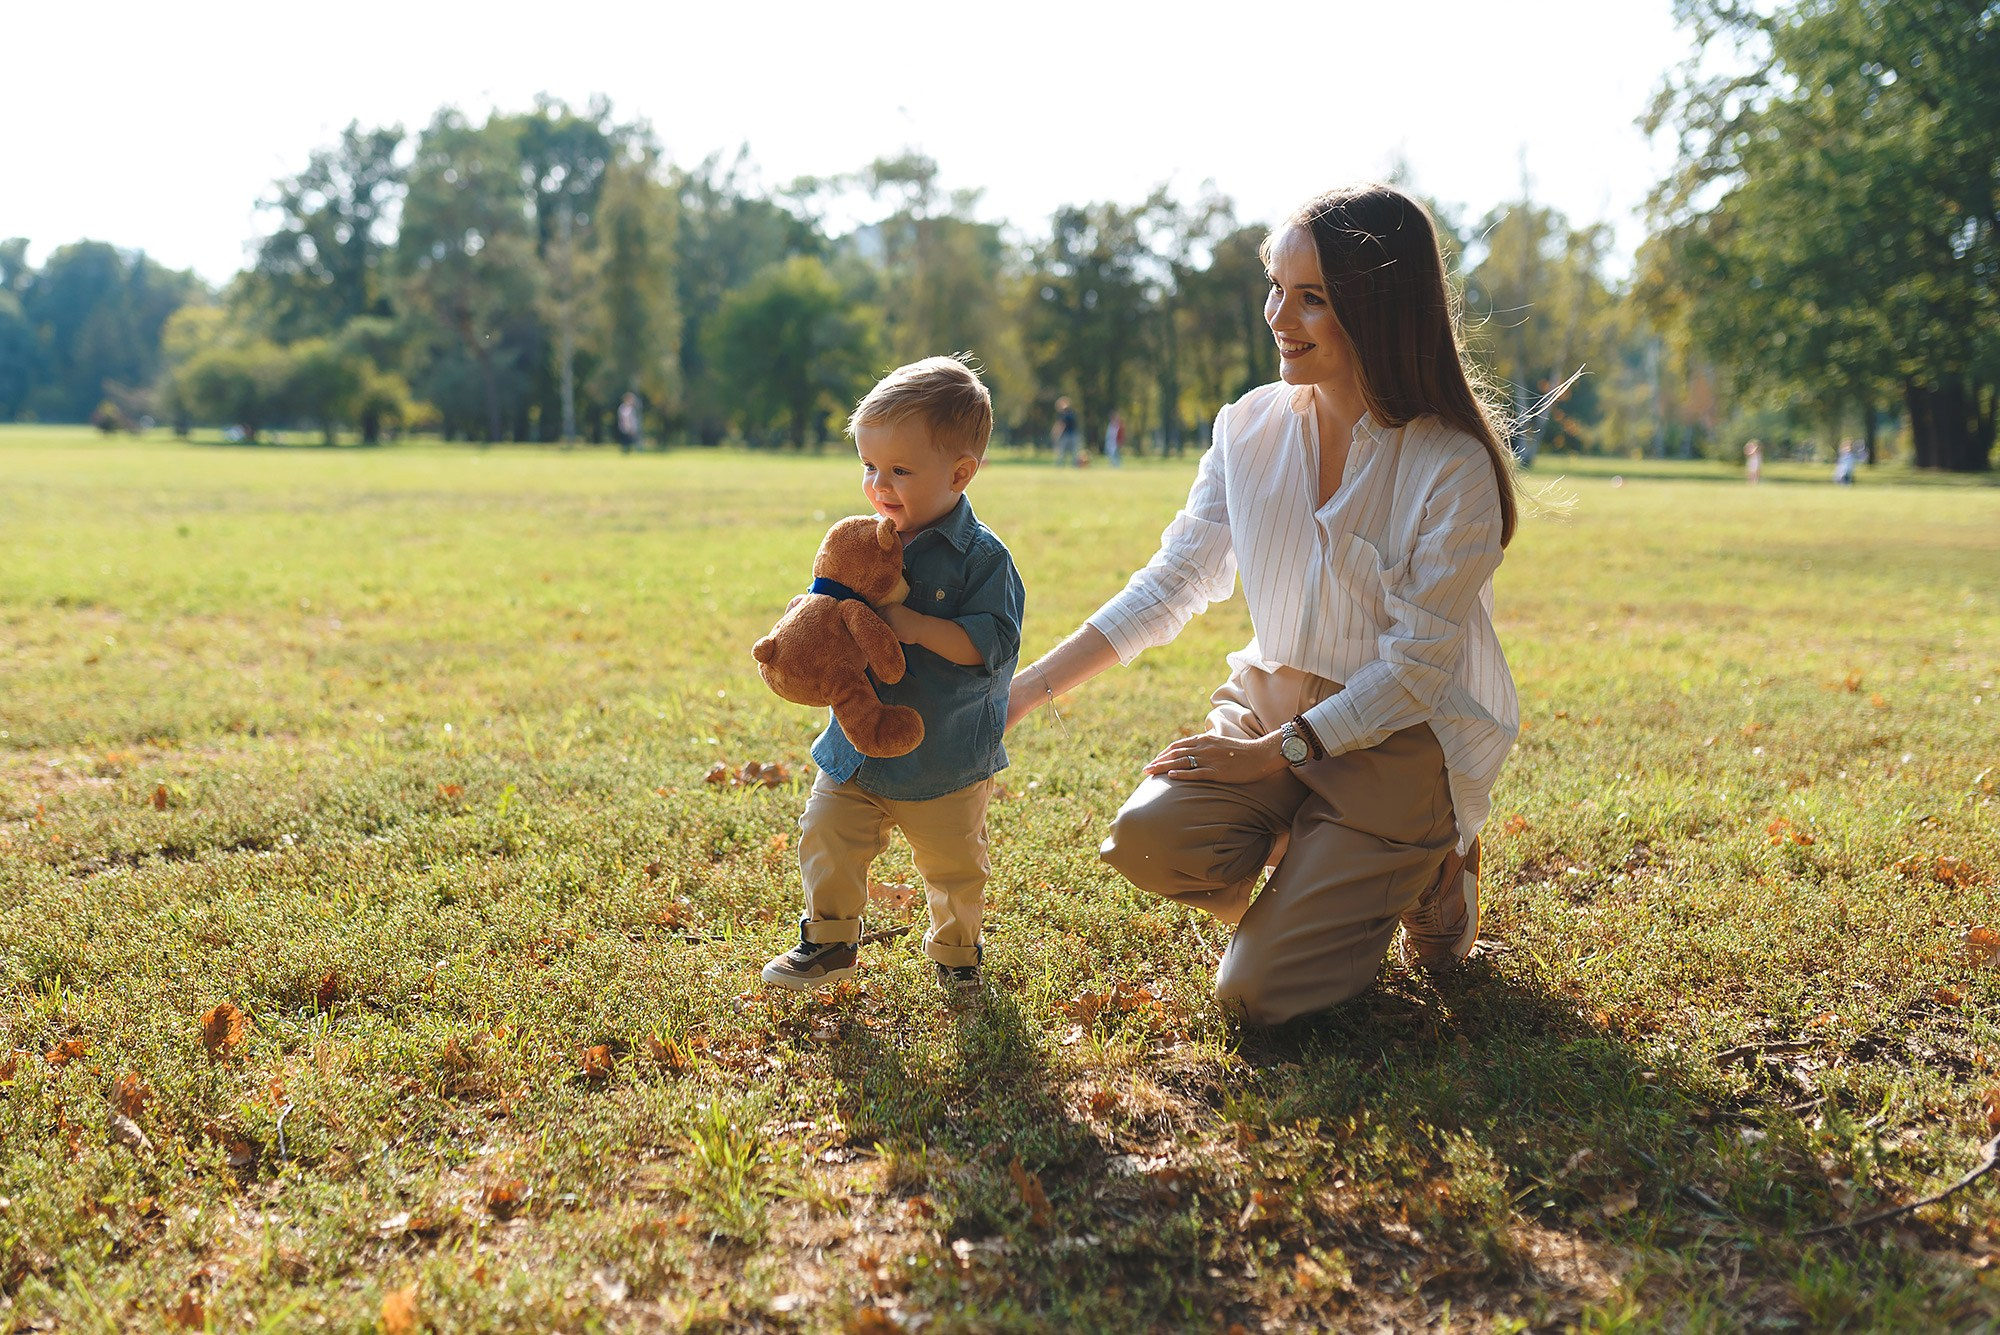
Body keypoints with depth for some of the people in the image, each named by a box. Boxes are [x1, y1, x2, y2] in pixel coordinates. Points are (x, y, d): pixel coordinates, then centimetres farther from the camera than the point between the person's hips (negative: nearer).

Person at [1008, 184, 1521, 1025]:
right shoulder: (1251, 429, -1)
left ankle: (1430, 870, 15)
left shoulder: (1453, 469, -17)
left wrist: (1274, 752, -17)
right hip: (1272, 704, 4)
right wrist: (1030, 687, 0)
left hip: (1405, 741, -4)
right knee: (1150, 837, -26)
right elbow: (1171, 584, 4)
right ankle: (1307, 878, 7)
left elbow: (1417, 666, -16)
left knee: (1258, 992, -12)